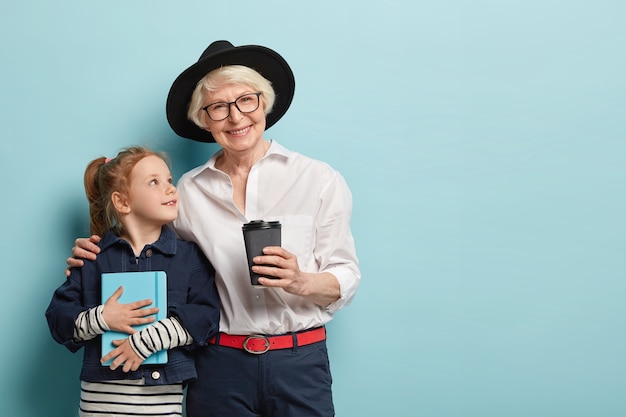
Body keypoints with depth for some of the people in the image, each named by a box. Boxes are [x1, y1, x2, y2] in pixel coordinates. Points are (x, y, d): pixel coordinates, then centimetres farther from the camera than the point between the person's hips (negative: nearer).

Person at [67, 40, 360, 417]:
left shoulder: (320, 180, -1)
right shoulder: (190, 191, 5)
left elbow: (347, 277, -2)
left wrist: (302, 282, -21)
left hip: (299, 361, -1)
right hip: (220, 362, 2)